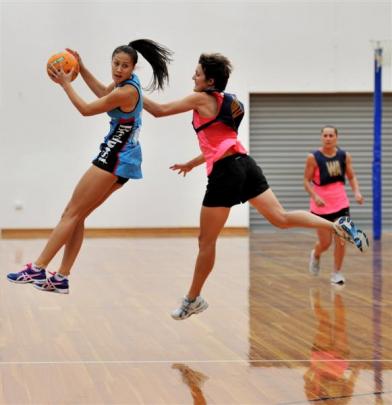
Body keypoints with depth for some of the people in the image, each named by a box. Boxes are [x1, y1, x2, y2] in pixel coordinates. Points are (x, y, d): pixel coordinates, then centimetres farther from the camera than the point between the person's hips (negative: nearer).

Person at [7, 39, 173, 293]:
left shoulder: (125, 93, -20)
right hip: (124, 160, 10)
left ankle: (38, 269, -5)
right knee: (77, 215, 9)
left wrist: (65, 83, 1)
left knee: (72, 213, -6)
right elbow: (103, 93, 28)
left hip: (115, 159, -10)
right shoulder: (127, 82, 7)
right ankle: (61, 278, 8)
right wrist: (81, 68, 21)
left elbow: (86, 109, -11)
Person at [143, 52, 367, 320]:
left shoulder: (201, 99, -2)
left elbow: (159, 111, -3)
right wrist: (191, 164, 39)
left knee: (206, 241, 2)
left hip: (226, 172, -8)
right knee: (281, 218, 5)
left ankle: (193, 299, 12)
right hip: (244, 164, 8)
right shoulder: (227, 103, 22)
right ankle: (338, 226, -7)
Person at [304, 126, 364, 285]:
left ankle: (337, 273, 11)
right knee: (325, 243, 5)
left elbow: (352, 177, 6)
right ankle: (315, 255, 40)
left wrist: (357, 192, -11)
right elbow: (307, 181, -8)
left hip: (341, 204, 2)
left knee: (341, 240, -5)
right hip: (321, 205, -2)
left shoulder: (345, 156, -2)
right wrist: (315, 196, -23)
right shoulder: (313, 158, -12)